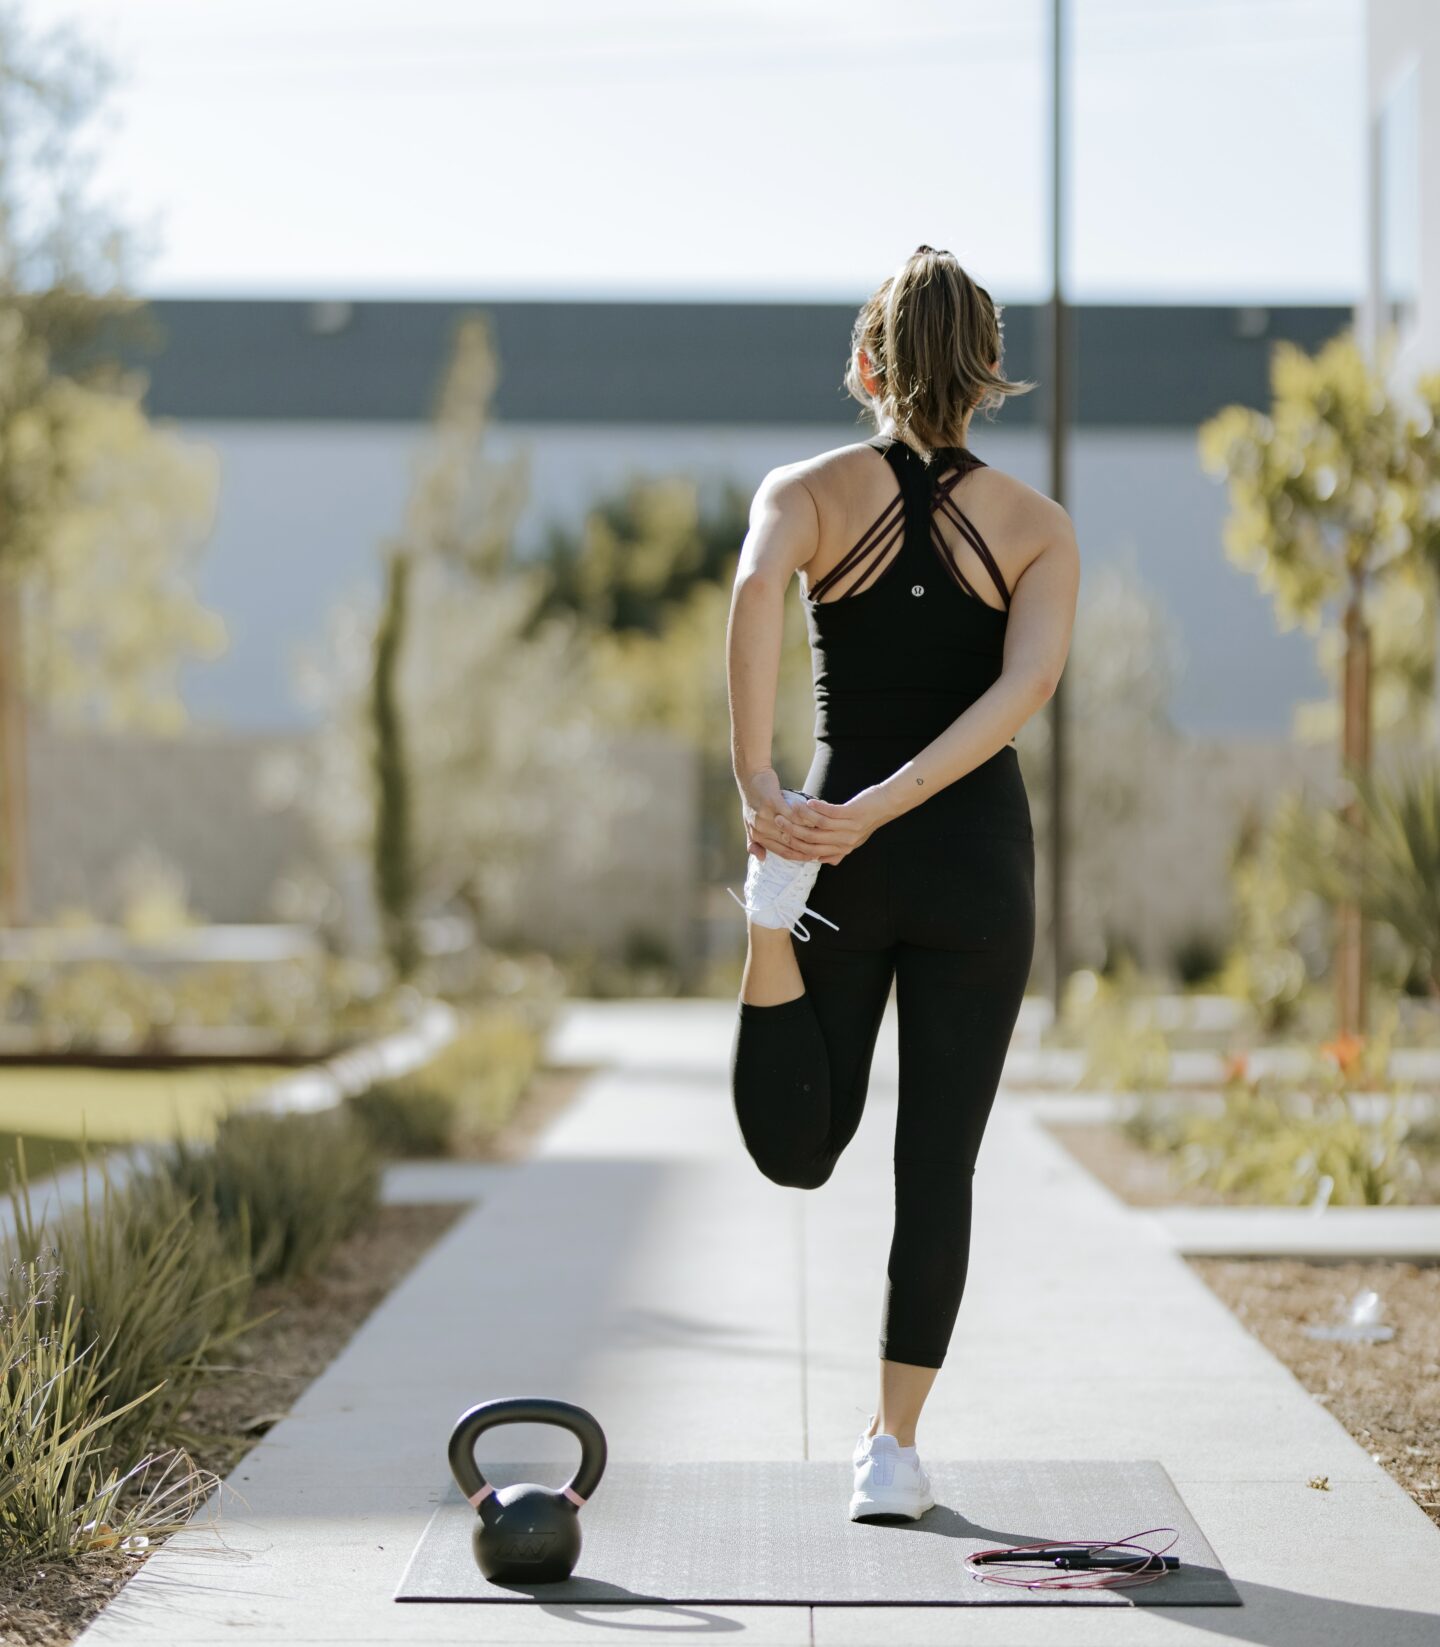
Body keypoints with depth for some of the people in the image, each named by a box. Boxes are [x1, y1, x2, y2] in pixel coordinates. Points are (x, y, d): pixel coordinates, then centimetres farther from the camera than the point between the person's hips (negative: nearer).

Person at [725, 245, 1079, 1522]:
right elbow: (1030, 680, -16)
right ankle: (894, 1450, 7)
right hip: (977, 854, 0)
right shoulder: (1039, 526, 2)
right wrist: (885, 806, -21)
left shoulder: (809, 492, 0)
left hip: (839, 854, 0)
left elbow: (757, 588, -23)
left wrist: (760, 788, -26)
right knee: (938, 1164, 8)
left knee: (799, 1150, 11)